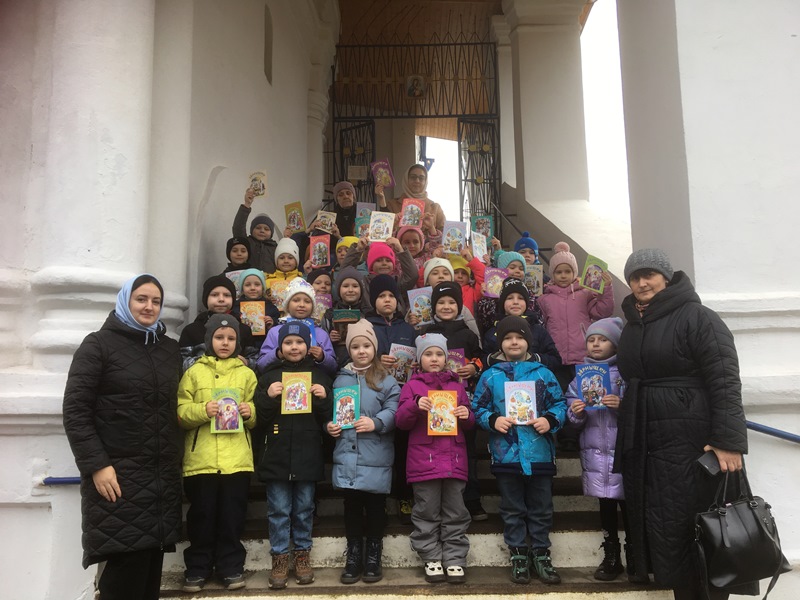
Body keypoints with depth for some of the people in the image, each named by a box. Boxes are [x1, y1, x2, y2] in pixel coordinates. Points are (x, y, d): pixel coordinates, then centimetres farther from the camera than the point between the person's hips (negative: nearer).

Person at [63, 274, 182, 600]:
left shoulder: (170, 349, 14)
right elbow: (75, 411, -7)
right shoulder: (98, 344, -1)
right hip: (117, 475, -5)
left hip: (163, 476, 5)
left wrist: (176, 460, 11)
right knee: (126, 565, -8)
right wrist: (96, 465, -15)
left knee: (151, 565, 5)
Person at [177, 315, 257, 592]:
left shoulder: (246, 374, 10)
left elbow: (255, 418, 13)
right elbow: (180, 413, 0)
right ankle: (198, 567, 21)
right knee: (201, 515, 6)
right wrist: (202, 410, -17)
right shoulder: (194, 372, 6)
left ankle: (231, 566, 19)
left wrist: (250, 413, -9)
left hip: (237, 459, 1)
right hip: (201, 459, -1)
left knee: (232, 516, 6)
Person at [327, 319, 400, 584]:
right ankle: (353, 556, 23)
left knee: (375, 507, 7)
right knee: (351, 506, 10)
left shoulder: (386, 380, 1)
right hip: (347, 456, 3)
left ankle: (373, 557, 22)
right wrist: (329, 425, -3)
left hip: (376, 457, -2)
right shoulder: (340, 379, 12)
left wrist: (376, 423, -22)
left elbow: (393, 411, -7)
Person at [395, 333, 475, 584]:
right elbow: (401, 421, -1)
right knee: (427, 514, 4)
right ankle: (432, 559, 14)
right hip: (424, 460, -2)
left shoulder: (457, 386, 14)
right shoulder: (412, 386, 5)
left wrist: (467, 416, -5)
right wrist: (415, 405, -18)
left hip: (454, 459, 2)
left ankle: (455, 560, 13)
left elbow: (469, 422, 18)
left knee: (455, 514, 6)